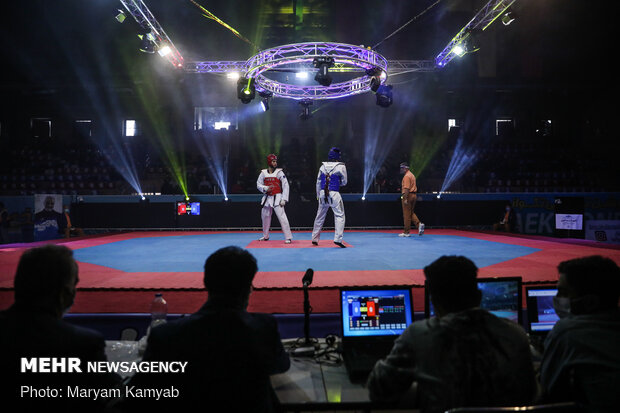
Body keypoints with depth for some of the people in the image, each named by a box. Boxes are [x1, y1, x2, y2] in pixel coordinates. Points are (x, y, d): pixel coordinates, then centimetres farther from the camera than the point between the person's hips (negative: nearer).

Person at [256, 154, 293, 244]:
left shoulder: (279, 172, -4)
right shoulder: (263, 173, 6)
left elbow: (285, 186, -7)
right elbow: (258, 184, 10)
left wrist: (284, 199, -13)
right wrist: (266, 188, -12)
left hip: (277, 197, -5)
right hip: (267, 198, 5)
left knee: (282, 217, -14)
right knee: (265, 216, 16)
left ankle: (288, 237, -12)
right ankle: (265, 236, 35)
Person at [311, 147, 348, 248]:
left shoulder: (322, 166, 7)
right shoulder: (341, 166, -4)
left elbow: (318, 182, 13)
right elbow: (344, 182, 4)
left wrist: (318, 195, 22)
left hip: (323, 194, 5)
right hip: (334, 194, -4)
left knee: (320, 216, 15)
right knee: (339, 215, 1)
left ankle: (315, 239, 23)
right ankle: (338, 239, -11)